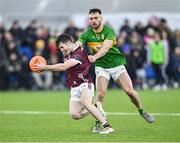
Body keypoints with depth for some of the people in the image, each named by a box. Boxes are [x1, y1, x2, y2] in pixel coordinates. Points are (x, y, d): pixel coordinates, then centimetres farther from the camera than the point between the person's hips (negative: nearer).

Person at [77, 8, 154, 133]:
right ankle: (98, 123, -7)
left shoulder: (109, 31, -16)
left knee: (130, 91, -8)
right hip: (101, 66, 1)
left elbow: (105, 47, -31)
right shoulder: (86, 34, -7)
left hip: (116, 64, -1)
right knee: (100, 94, -18)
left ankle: (142, 111, 19)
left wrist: (95, 57, -50)